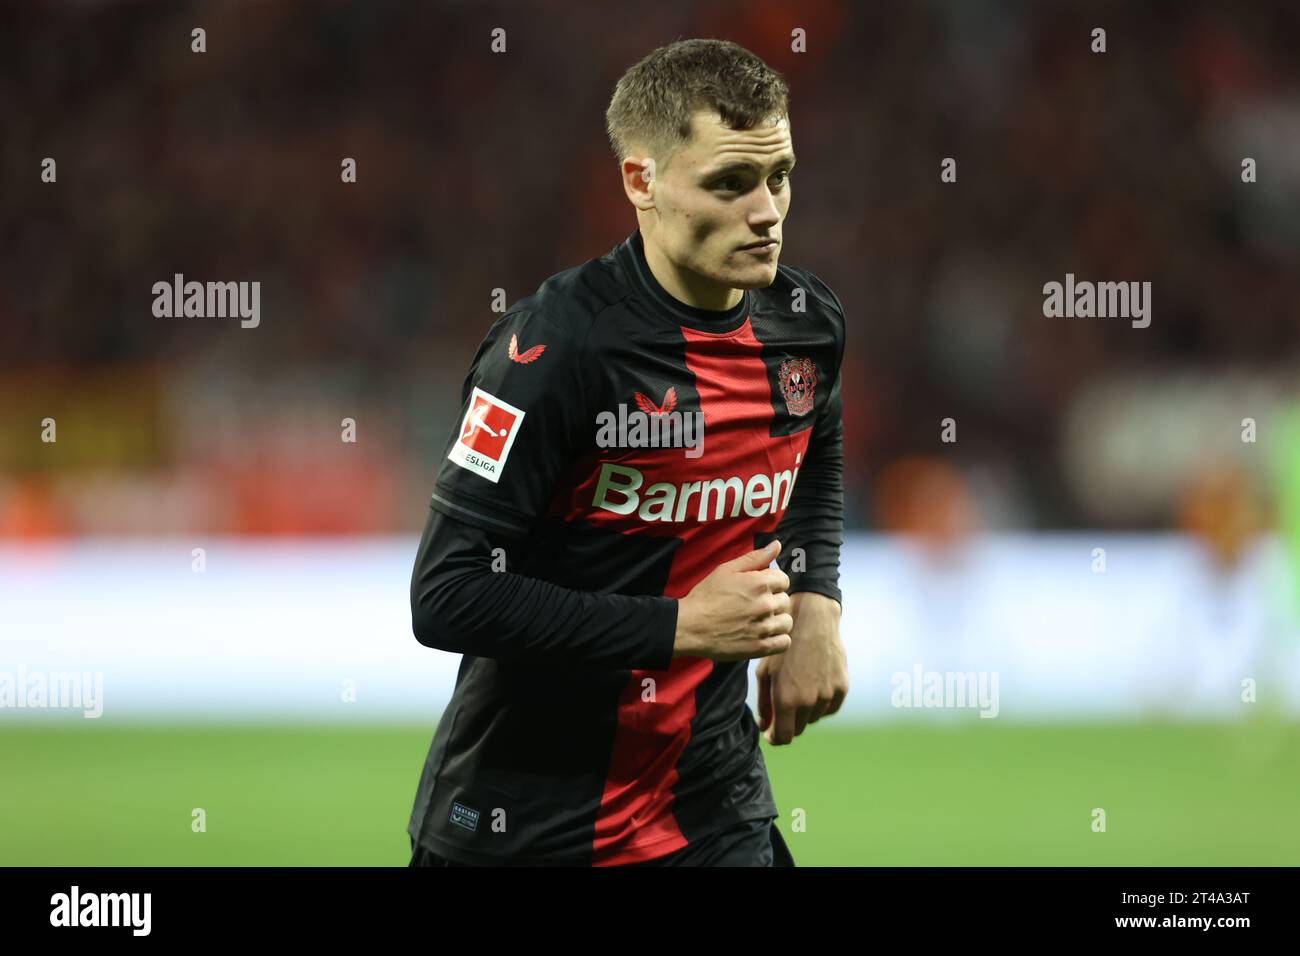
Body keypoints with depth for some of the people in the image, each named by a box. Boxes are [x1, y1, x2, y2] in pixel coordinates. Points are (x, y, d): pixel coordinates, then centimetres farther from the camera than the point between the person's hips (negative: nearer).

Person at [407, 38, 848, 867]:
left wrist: (815, 603, 4)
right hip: (523, 822, -5)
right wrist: (681, 627, -24)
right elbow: (447, 597, -23)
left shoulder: (809, 324, -1)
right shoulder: (554, 347, -21)